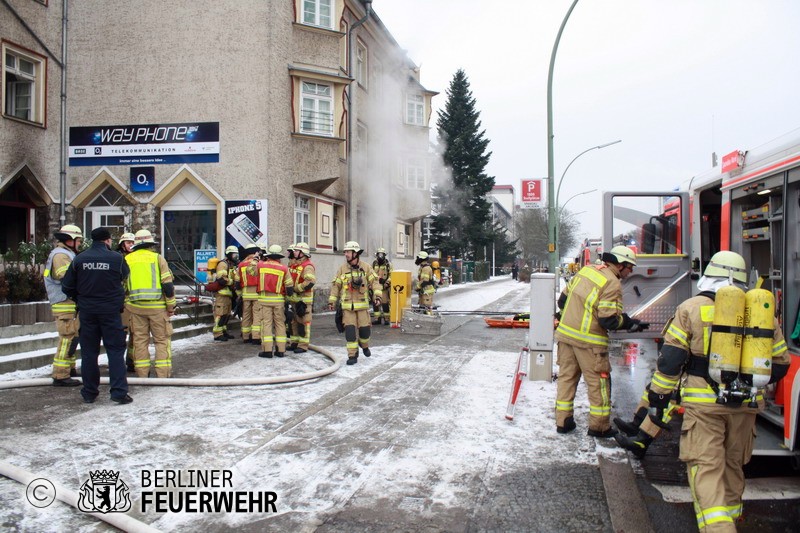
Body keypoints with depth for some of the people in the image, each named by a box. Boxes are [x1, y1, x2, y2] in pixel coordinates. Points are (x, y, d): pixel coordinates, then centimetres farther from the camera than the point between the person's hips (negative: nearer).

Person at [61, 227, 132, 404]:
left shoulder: (79, 259, -1)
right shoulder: (116, 258, -9)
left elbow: (67, 286, 4)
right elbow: (125, 276, 5)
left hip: (87, 311, 3)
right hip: (111, 311, -3)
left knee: (88, 352, 11)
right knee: (115, 350, 2)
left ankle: (89, 393, 17)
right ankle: (119, 391, -4)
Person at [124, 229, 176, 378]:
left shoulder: (127, 259, 8)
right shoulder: (158, 258, -2)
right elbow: (168, 285, -7)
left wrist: (125, 304, 19)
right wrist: (171, 306, 0)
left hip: (135, 307, 3)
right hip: (157, 306, -3)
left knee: (140, 339, 10)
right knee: (162, 339, 4)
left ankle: (142, 373, 13)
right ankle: (163, 373, 1)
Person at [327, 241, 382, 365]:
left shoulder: (366, 267, 0)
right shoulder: (342, 268, 4)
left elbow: (374, 282, -4)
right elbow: (336, 285, 7)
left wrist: (378, 295, -18)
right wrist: (331, 301, 4)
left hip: (362, 305, -1)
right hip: (347, 305, 1)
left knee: (365, 328, 3)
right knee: (350, 329, -4)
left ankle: (364, 345, 35)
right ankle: (352, 355, 5)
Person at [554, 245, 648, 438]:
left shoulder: (586, 270, 8)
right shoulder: (612, 284, -14)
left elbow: (564, 299, 14)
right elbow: (609, 319, -18)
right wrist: (631, 323, -2)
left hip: (565, 333, 7)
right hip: (589, 341, -7)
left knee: (566, 376, 14)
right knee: (598, 382, 7)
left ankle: (563, 421, 21)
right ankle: (599, 426, 16)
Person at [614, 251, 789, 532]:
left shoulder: (692, 308, -4)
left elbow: (670, 360, -7)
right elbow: (780, 363, 15)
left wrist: (657, 398, 0)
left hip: (704, 403, -4)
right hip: (746, 405, 4)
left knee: (705, 466, -4)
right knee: (733, 464, 20)